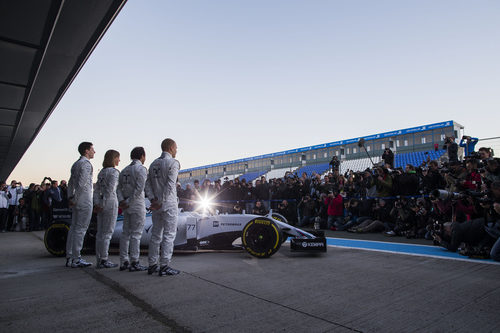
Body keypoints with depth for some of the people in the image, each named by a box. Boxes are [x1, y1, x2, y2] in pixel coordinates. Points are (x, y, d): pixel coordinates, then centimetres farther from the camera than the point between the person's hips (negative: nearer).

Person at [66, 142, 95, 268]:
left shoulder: (76, 164, 19)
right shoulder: (86, 163, -12)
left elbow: (70, 183, 19)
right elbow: (82, 183, -21)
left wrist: (70, 198, 15)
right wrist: (75, 199, -14)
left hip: (77, 201, 10)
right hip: (84, 200, -10)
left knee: (73, 228, 12)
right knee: (80, 229, -5)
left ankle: (69, 257, 19)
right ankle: (76, 259, 0)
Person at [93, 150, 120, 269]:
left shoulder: (102, 172, 15)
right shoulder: (114, 172, -9)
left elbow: (97, 189, 9)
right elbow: (110, 190, -18)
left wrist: (96, 203, 2)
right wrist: (103, 205, -14)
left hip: (100, 203, 8)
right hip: (110, 202, -8)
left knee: (100, 233, 10)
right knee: (107, 233, -2)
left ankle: (99, 261, 16)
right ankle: (104, 260, 3)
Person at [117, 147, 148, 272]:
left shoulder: (124, 170, 15)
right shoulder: (141, 169, -8)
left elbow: (118, 187, 9)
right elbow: (139, 188, -18)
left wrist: (122, 201, -2)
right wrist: (129, 202, -13)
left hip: (127, 205, 7)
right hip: (137, 204, -7)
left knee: (126, 233, 10)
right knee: (136, 233, -4)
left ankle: (124, 262, 15)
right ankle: (134, 263, -2)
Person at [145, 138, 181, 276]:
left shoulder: (154, 163, 13)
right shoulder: (173, 162, -8)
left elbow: (147, 184, 7)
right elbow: (170, 185, -17)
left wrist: (153, 200, -1)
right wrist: (161, 202, -14)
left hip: (156, 204, 7)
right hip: (169, 204, -7)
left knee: (156, 234, 13)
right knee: (169, 235, -2)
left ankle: (152, 265, 18)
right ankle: (164, 266, 0)